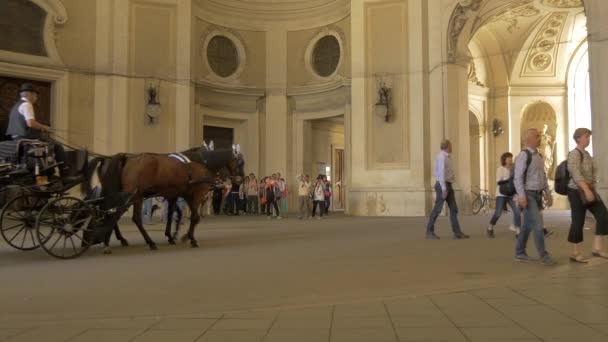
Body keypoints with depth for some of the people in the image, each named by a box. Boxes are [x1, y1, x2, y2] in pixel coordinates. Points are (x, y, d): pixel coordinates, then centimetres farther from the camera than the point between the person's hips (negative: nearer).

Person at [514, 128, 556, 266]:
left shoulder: (539, 156, 15)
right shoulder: (523, 155, -14)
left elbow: (543, 176, 21)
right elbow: (517, 177, -19)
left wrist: (548, 193, 13)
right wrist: (521, 196, -26)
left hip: (537, 195, 9)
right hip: (528, 196, -9)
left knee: (527, 226, 11)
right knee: (538, 225, -12)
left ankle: (519, 253, 19)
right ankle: (543, 255, -4)